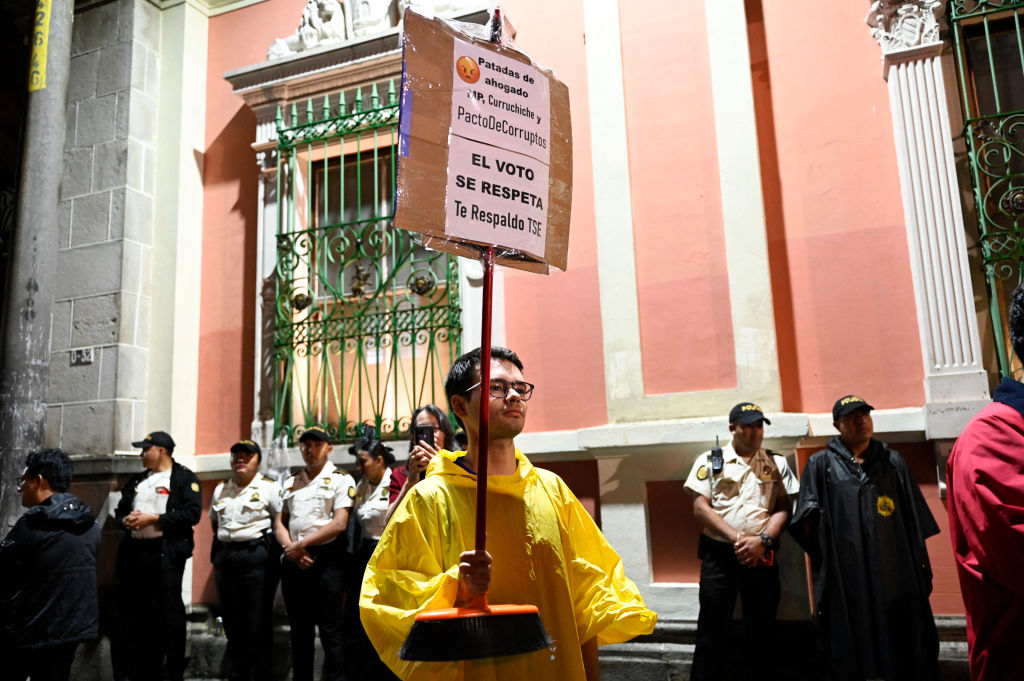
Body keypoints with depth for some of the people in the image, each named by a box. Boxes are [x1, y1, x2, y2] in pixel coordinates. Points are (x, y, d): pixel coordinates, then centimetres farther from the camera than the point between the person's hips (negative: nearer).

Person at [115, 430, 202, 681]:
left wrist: (153, 519, -15)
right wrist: (125, 520, -1)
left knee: (168, 614, -4)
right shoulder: (136, 481, 21)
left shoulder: (185, 477, -1)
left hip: (166, 553, -7)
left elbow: (192, 512, -13)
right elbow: (119, 511, 23)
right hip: (134, 552, 7)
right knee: (134, 614, 11)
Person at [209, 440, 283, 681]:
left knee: (258, 624, -2)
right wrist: (217, 555, 17)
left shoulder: (269, 487, -2)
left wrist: (273, 553, -7)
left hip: (257, 556, -5)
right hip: (225, 558, 6)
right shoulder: (220, 490, 15)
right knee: (232, 622, 11)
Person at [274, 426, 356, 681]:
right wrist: (291, 549, -7)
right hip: (294, 562, 6)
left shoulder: (341, 480, -1)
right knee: (299, 630, 13)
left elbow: (339, 524, -11)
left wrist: (301, 545, -11)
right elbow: (279, 523, 12)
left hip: (326, 560, -5)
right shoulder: (291, 483, 17)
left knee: (331, 631, -3)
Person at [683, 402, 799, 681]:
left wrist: (762, 539, -13)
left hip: (762, 557, 2)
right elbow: (700, 508, -3)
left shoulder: (777, 464, 10)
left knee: (762, 628, 10)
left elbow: (784, 508, 3)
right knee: (712, 627, 1)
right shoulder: (709, 461, 4)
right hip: (719, 555, -2)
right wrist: (737, 539, -13)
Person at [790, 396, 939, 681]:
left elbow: (915, 521, 12)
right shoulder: (821, 464, 7)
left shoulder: (892, 462, 13)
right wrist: (823, 556, -8)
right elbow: (807, 522, 2)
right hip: (846, 578, -2)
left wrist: (921, 562, 5)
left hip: (893, 572, 2)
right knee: (851, 657, 3)